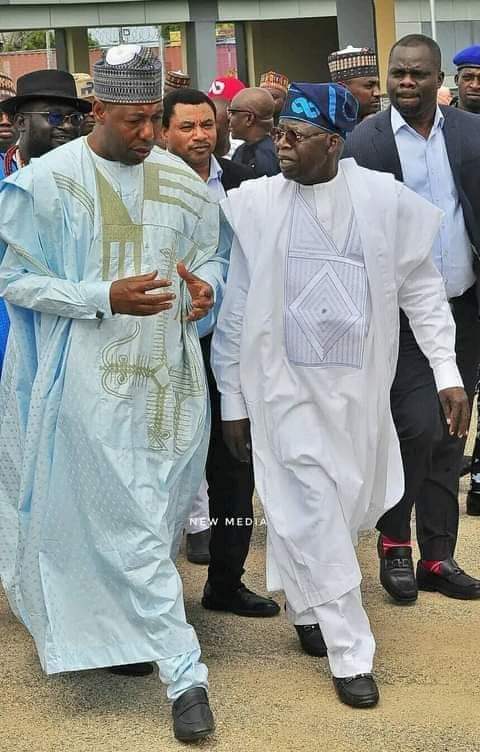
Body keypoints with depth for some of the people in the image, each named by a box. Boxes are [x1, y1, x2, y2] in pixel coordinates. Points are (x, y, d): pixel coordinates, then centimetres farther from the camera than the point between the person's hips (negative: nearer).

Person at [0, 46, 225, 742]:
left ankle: (119, 627, 36)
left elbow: (211, 253, 17)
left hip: (169, 372, 5)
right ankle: (185, 673, 1)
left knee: (159, 511, 13)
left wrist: (206, 285, -7)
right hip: (95, 378, -5)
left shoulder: (180, 180, 5)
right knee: (132, 523, -4)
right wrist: (106, 297, -19)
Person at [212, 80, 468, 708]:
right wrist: (232, 399, 1)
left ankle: (305, 602, 41)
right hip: (285, 385, -2)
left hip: (359, 385, 2)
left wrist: (448, 372, 0)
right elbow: (234, 307, -1)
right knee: (317, 516, -2)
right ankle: (350, 653, 10)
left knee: (349, 507, 13)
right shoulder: (253, 203, -6)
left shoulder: (384, 197, -4)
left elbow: (421, 286, 5)